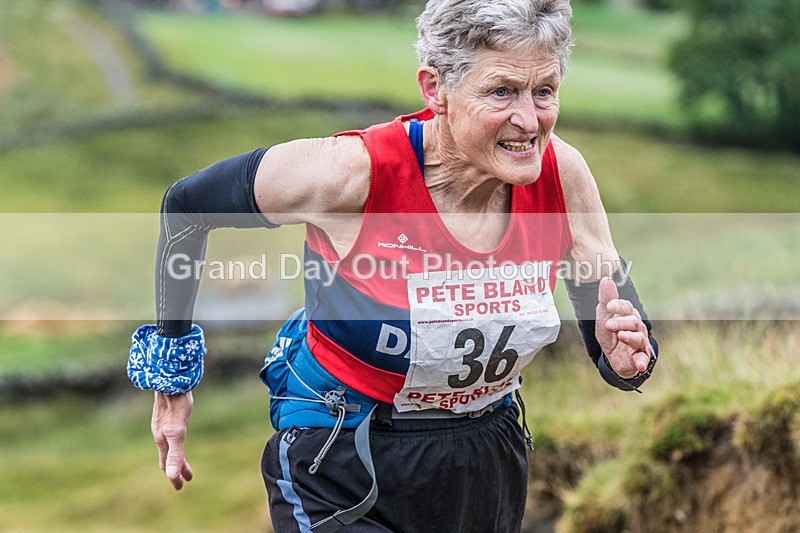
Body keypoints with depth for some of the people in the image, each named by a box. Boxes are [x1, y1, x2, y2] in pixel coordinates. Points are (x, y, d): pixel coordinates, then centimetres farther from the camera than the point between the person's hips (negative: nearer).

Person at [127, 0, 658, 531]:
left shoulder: (562, 173, -16)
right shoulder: (354, 172, -27)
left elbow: (611, 299, -1)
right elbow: (185, 205, -11)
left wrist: (624, 360, -26)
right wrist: (172, 377, -3)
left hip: (489, 463, 5)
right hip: (342, 477, -5)